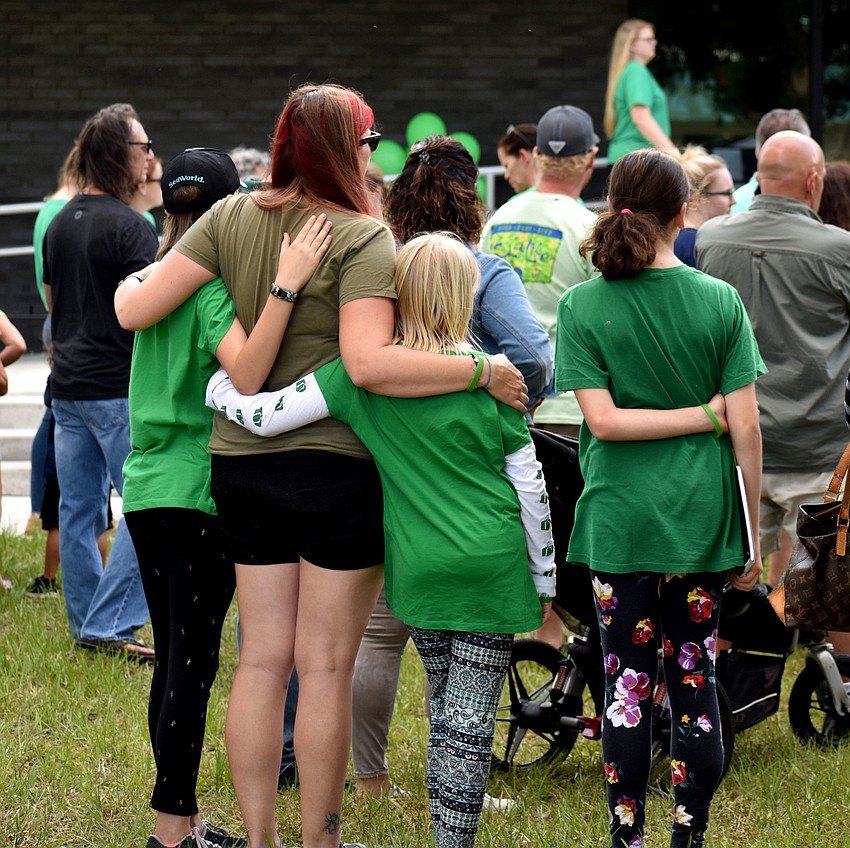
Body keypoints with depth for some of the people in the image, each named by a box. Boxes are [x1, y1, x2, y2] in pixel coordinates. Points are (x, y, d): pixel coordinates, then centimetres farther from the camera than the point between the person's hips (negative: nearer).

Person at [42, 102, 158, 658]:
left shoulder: (61, 222, 11)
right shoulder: (130, 227, -14)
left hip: (68, 384, 8)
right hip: (119, 388, -8)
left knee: (79, 509, 11)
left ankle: (86, 625, 16)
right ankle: (109, 626, -9)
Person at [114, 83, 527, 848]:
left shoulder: (231, 219, 0)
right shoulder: (362, 238, -15)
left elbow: (136, 311, -3)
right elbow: (368, 364, -28)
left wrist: (127, 287, 20)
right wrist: (481, 372, -22)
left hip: (241, 462, 5)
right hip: (334, 464, -5)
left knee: (262, 657, 12)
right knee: (326, 666, 4)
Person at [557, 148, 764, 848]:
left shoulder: (583, 306, -3)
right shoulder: (721, 301, -2)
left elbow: (603, 419, -12)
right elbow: (746, 427, -3)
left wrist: (705, 415, -6)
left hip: (620, 521, -1)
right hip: (703, 522, 1)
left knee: (628, 686, 4)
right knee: (696, 682, 9)